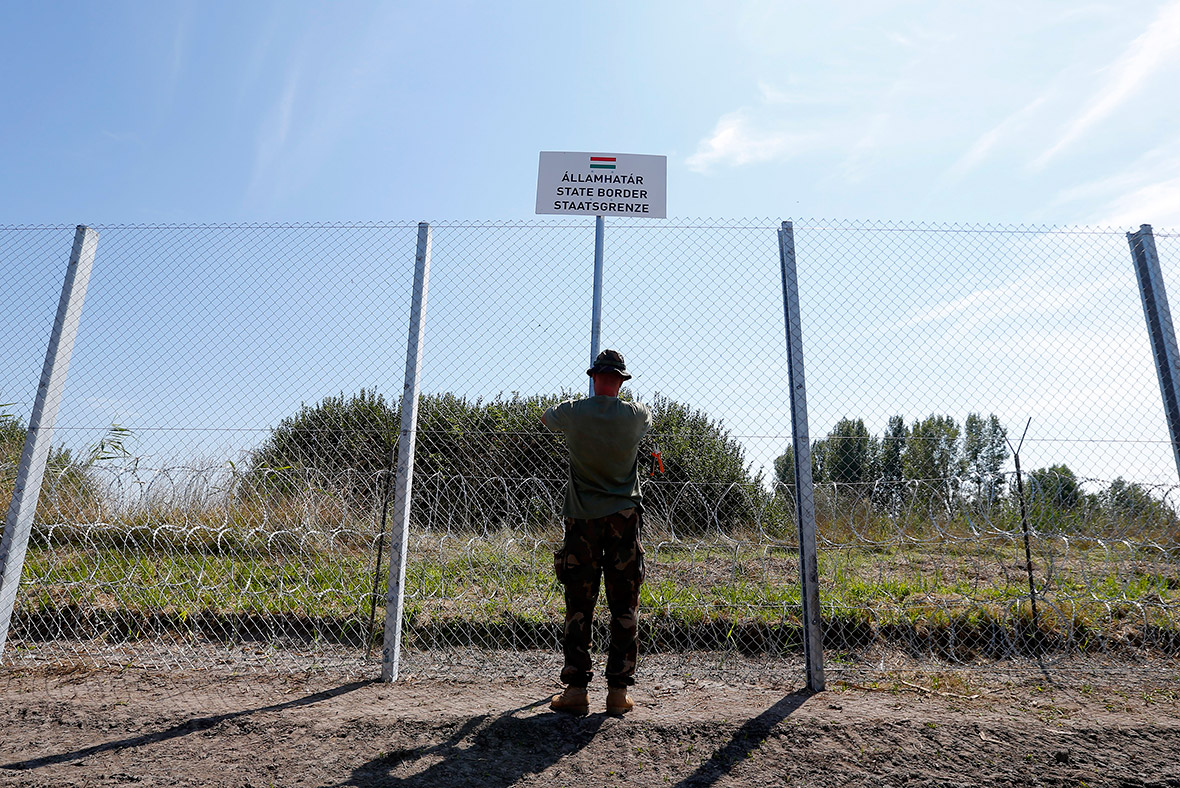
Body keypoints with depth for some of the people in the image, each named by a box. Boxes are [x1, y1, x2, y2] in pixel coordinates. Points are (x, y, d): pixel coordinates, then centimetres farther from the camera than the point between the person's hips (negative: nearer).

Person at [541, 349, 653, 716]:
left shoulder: (572, 412, -4)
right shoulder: (636, 414, -4)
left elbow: (545, 416, 19)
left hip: (582, 520, 0)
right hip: (624, 519, 0)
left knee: (578, 606, 6)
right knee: (624, 607, 6)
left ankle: (575, 689, 8)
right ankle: (618, 690, 10)